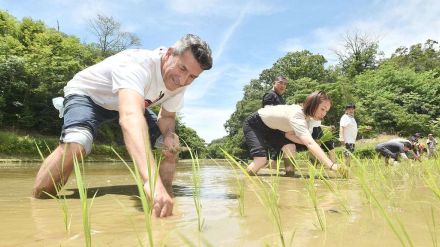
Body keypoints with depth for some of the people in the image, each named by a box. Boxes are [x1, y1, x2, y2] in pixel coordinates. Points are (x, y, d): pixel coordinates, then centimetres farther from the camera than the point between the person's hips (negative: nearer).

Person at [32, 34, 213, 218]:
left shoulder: (179, 81, -17)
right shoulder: (138, 64, -41)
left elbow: (168, 116, -3)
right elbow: (130, 117, -59)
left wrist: (169, 134, -29)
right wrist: (151, 180, -73)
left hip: (127, 103, 6)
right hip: (86, 95, -6)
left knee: (172, 146, -8)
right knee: (75, 145, -35)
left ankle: (164, 197, 8)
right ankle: (39, 199, -11)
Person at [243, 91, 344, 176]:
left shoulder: (307, 116, -8)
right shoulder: (297, 115, -38)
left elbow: (289, 134, -9)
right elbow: (310, 144, -50)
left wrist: (308, 142, -25)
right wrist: (332, 165, -58)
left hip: (270, 128, 8)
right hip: (253, 124, -8)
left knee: (290, 147, -13)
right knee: (261, 160, -22)